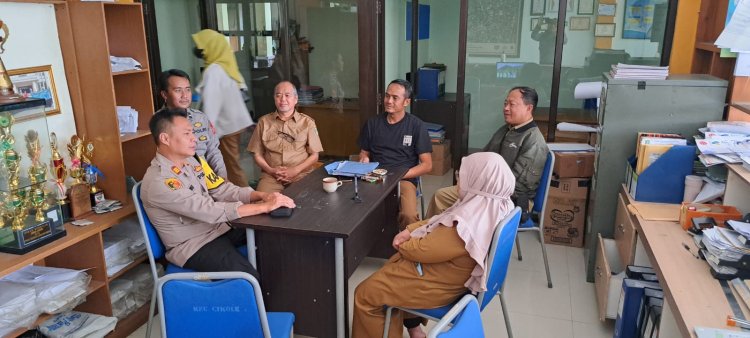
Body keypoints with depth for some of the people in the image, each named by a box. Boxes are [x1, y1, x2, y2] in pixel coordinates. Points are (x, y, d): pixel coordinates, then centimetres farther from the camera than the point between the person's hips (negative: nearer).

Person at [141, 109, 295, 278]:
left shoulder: (194, 161, 2)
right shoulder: (158, 182, -24)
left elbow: (223, 190, 3)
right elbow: (210, 211, -30)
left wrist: (262, 196, -15)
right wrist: (265, 206, -30)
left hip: (218, 228, 8)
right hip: (192, 245, -8)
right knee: (255, 279, -24)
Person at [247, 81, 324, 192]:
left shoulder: (307, 122, 7)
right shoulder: (264, 122, 10)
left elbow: (314, 155, 6)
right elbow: (257, 154, 13)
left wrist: (295, 170, -8)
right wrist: (270, 170, -5)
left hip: (301, 175, 0)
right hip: (271, 176, 1)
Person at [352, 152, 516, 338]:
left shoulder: (467, 224, -35)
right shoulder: (495, 204, -4)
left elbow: (424, 250, -25)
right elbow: (440, 222, 6)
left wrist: (402, 244, -4)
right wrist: (410, 230, -3)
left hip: (440, 284, -10)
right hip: (453, 272, 10)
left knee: (364, 294, 1)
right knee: (394, 263, 27)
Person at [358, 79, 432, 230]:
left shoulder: (416, 126, 3)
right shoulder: (372, 123, 12)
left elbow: (427, 165, 2)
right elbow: (364, 153, 22)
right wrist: (364, 160, -2)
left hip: (404, 179, -2)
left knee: (408, 216, -33)